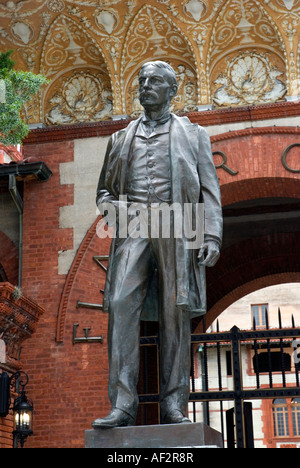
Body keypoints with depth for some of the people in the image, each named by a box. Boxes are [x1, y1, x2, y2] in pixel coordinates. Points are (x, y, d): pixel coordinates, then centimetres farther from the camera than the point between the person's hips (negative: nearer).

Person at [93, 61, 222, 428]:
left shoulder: (193, 134, 18)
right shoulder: (121, 139, 24)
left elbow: (209, 190, 9)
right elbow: (103, 190, 26)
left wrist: (212, 235, -6)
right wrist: (111, 206, 1)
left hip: (176, 225, -1)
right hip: (132, 227, 2)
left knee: (175, 314, -6)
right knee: (121, 305, -15)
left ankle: (173, 407, -4)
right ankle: (122, 405, -17)